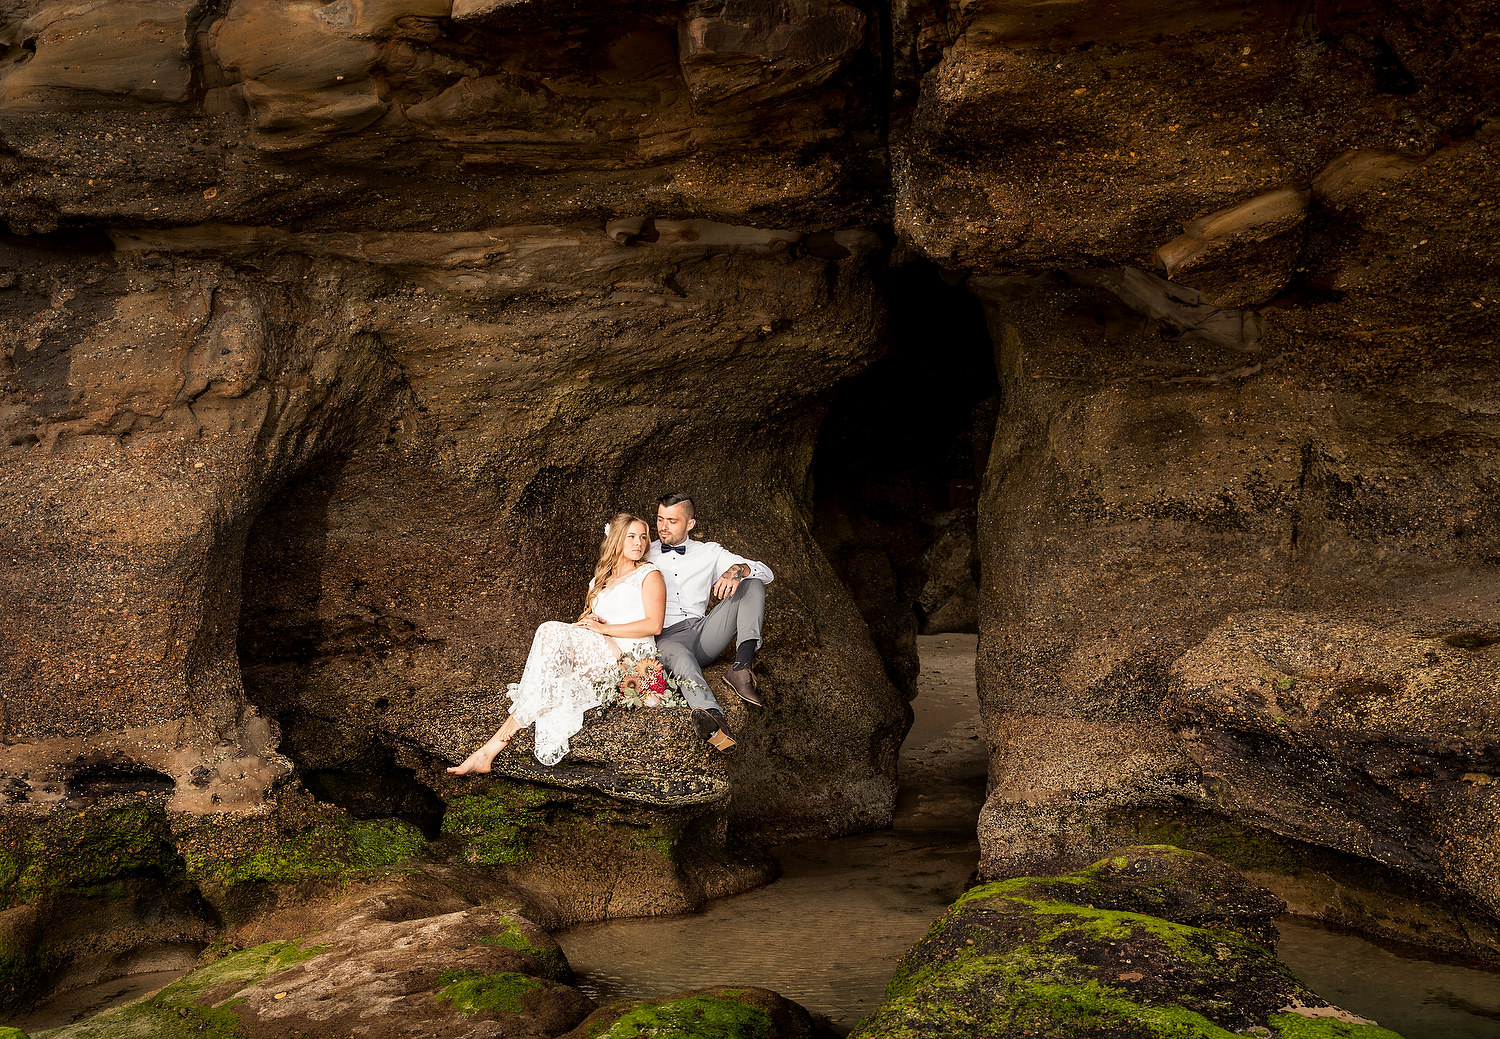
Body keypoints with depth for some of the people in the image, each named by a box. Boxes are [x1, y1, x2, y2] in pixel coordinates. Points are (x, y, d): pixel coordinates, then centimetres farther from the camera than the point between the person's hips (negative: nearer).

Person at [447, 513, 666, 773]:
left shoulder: (649, 574, 7)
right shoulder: (599, 582, 27)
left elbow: (654, 625, -6)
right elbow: (586, 623, 24)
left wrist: (604, 628, -11)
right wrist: (586, 623, -1)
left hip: (631, 656, -6)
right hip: (596, 658, 6)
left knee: (552, 632, -24)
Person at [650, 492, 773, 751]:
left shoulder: (709, 552, 19)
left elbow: (766, 573, 9)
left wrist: (738, 569, -13)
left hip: (705, 632, 3)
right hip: (666, 637, -3)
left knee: (752, 583, -13)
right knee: (679, 655, -40)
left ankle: (742, 667, -33)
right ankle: (710, 715, -72)